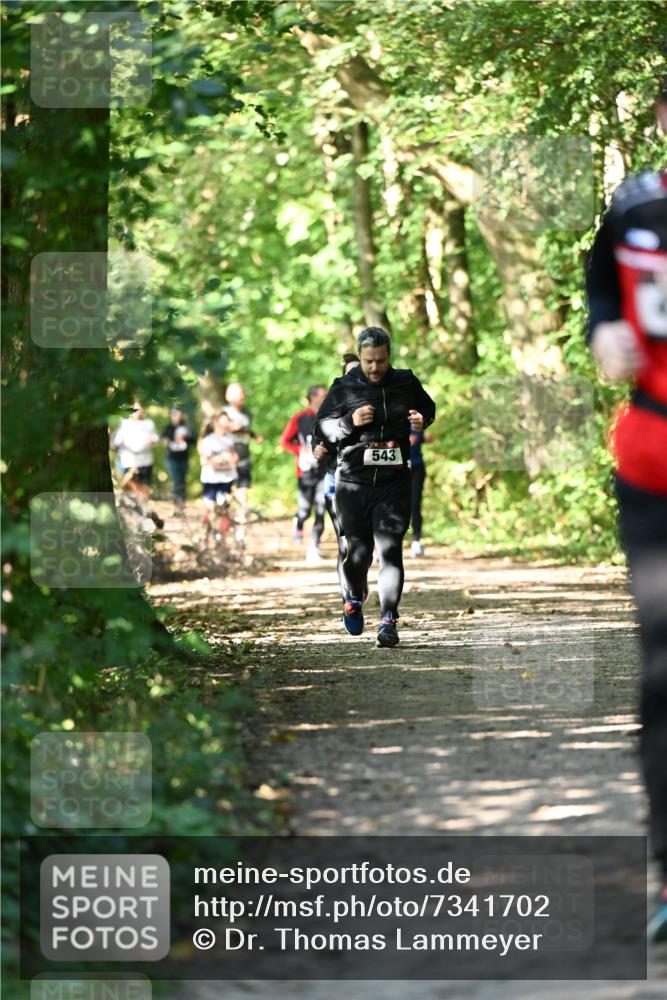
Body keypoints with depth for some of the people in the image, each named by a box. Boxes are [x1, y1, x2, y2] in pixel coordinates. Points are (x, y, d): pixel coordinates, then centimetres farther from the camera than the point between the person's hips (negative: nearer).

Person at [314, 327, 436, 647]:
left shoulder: (406, 383, 7)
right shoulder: (344, 388, 0)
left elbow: (428, 407, 25)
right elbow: (321, 428, 2)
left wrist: (422, 420, 2)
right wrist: (349, 421, -16)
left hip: (394, 481, 1)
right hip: (354, 481, -1)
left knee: (390, 550, -8)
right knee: (358, 549, 2)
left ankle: (388, 621, -6)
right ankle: (354, 596, 34)